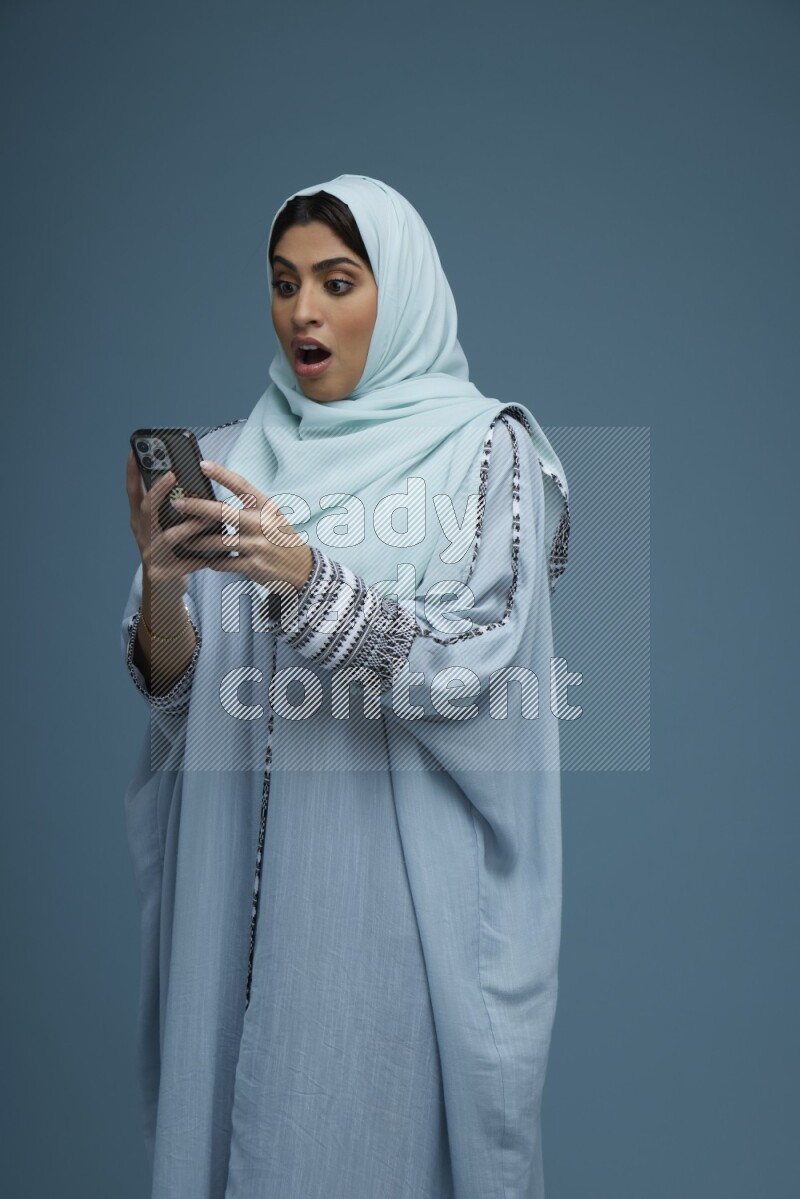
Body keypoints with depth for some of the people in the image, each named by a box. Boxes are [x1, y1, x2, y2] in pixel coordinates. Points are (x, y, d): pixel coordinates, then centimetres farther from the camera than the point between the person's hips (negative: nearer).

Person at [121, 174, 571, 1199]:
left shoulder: (482, 445, -2)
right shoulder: (232, 457, 9)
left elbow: (474, 667, -13)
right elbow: (177, 689, 5)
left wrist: (306, 578, -26)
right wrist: (161, 587, -15)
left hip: (401, 883, -3)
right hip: (244, 879, 4)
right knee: (232, 1110, 12)